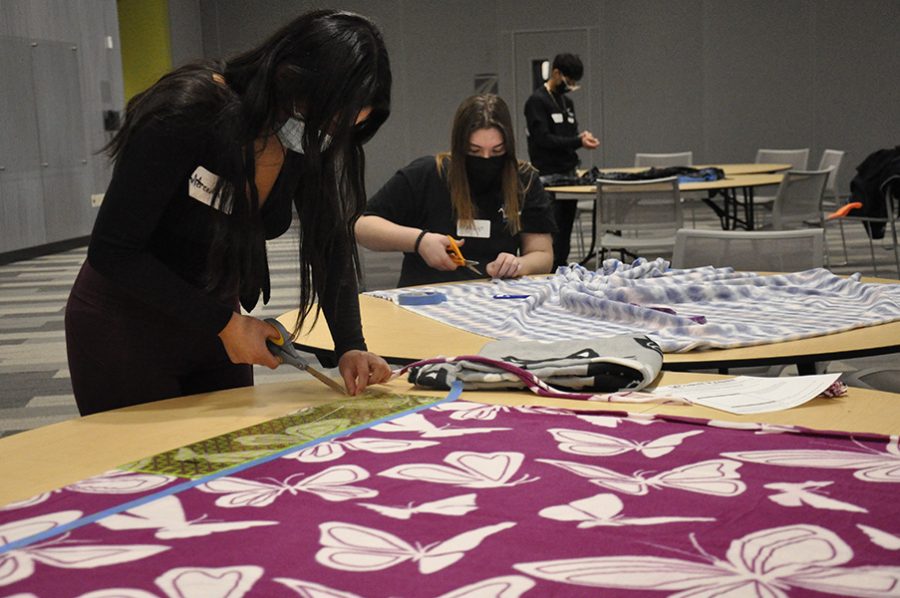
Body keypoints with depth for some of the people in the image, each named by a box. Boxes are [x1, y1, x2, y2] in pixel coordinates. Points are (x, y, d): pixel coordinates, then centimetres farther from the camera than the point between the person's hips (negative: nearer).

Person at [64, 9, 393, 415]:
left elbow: (331, 247, -2)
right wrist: (224, 323, -24)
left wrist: (350, 346, -16)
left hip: (212, 323, 6)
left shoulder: (311, 142, -11)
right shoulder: (186, 115, -29)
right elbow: (112, 251, -26)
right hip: (125, 331, -6)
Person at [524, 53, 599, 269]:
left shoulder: (567, 102, 18)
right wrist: (578, 142, -19)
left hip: (568, 175, 8)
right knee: (552, 234, -9)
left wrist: (582, 136, -2)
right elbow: (543, 139, -16)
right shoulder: (537, 101, -8)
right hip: (548, 176, -8)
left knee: (565, 232, 8)